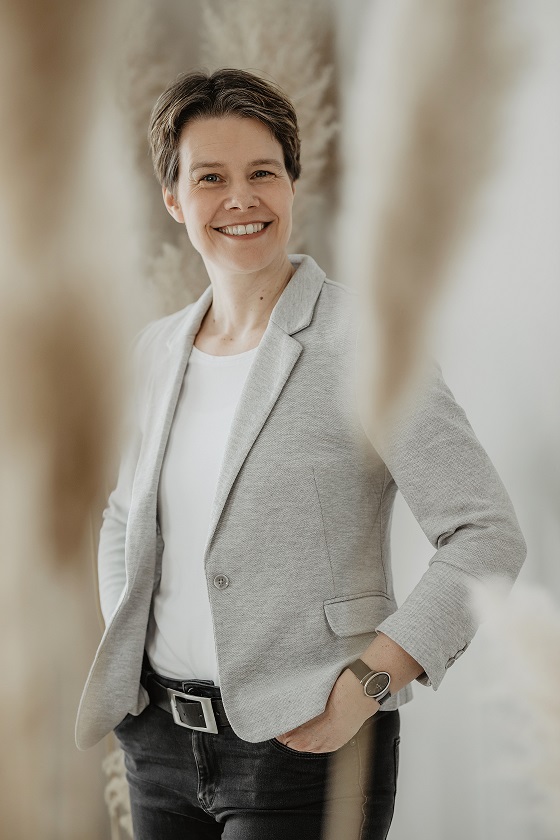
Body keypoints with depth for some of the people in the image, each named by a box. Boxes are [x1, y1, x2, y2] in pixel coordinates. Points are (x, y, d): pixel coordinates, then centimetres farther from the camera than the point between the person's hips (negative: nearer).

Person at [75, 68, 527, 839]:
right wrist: (121, 658, 12)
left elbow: (488, 534, -15)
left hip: (301, 746, -6)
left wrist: (365, 685, -18)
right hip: (162, 740, 6)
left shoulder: (362, 340, -10)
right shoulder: (159, 347, 9)